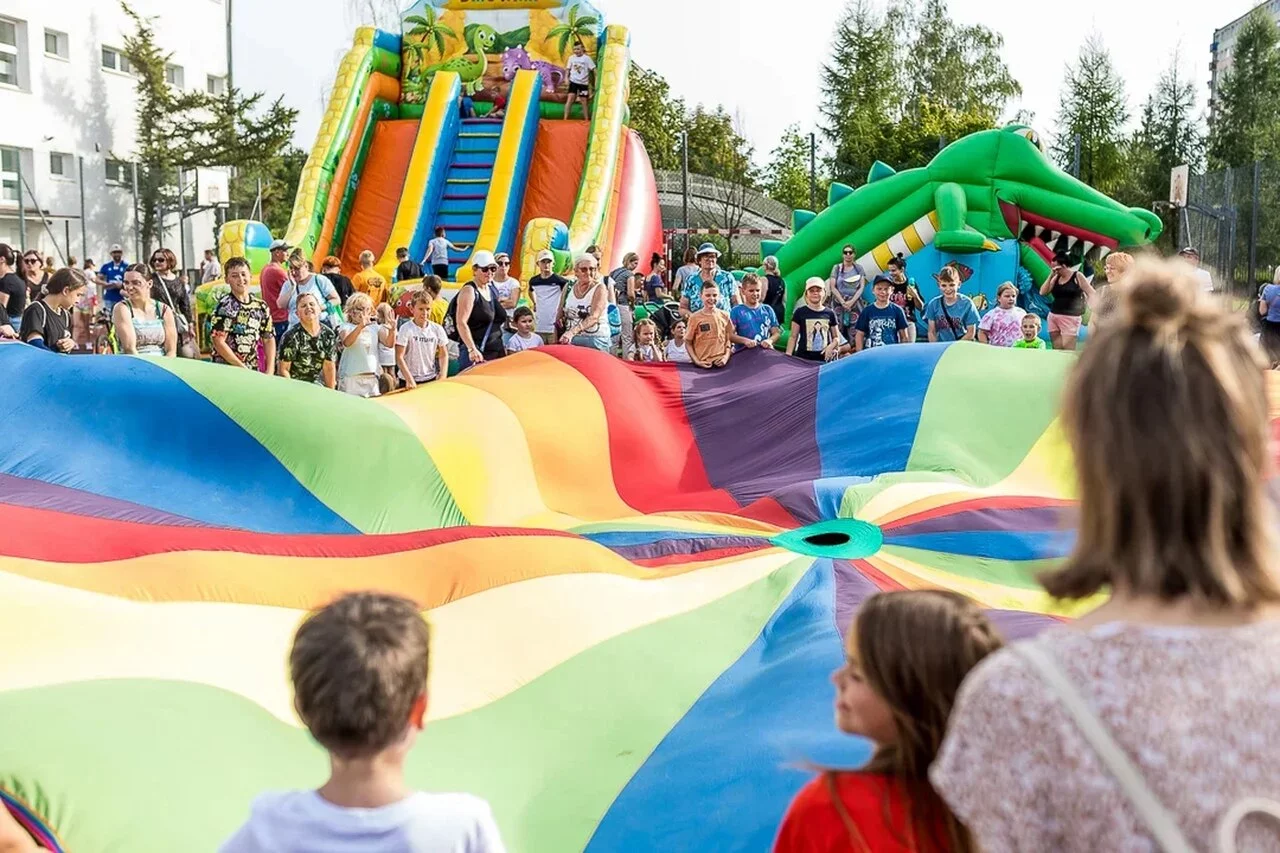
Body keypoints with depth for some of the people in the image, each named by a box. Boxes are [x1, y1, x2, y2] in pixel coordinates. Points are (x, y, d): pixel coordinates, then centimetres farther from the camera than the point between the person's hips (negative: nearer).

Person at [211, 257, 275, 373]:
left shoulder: (261, 305, 7)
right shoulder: (224, 306, -8)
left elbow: (269, 339, 11)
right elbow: (219, 343, -13)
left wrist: (270, 371, 0)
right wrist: (242, 368, -15)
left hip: (253, 372, 5)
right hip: (226, 371, -5)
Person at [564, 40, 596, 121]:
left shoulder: (587, 58, -8)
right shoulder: (571, 58, 2)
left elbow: (594, 69, -7)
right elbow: (568, 69, 12)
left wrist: (596, 81, -12)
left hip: (583, 83, -1)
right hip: (573, 81, 1)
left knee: (584, 101, 5)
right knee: (570, 98, -9)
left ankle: (587, 120, 16)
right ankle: (565, 119, -8)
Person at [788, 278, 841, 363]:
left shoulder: (830, 313, 9)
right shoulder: (800, 312, 3)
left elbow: (836, 337, 16)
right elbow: (793, 337, 3)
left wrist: (831, 346, -5)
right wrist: (788, 357, -6)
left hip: (824, 359, 2)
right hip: (803, 358, -2)